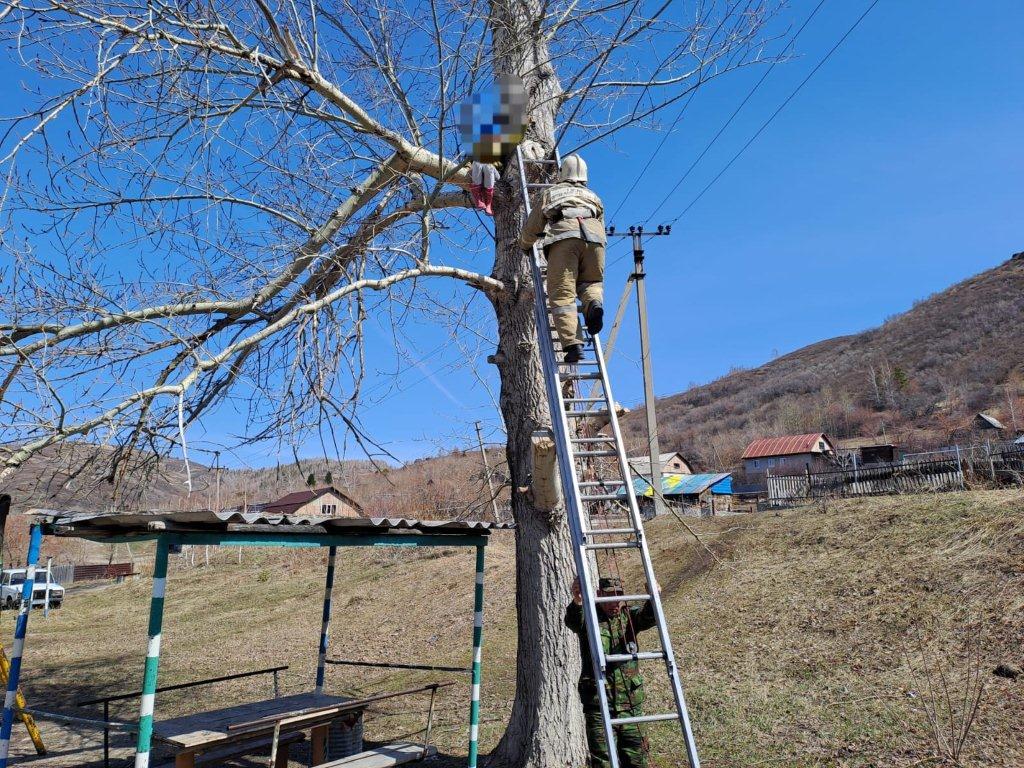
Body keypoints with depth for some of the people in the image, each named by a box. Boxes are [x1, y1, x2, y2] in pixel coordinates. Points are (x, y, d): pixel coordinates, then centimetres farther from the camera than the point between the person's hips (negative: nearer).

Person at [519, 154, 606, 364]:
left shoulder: (550, 193, 32)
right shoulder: (593, 197, 38)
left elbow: (531, 227, 33)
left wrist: (525, 245, 53)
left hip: (563, 236, -2)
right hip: (594, 236, 3)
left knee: (562, 293, -6)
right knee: (591, 282, 21)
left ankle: (573, 344, -23)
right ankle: (594, 303, -14)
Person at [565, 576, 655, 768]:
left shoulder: (629, 617, 6)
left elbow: (649, 617, -12)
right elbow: (572, 621, -26)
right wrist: (577, 602, -48)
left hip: (631, 702, 3)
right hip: (598, 703, -3)